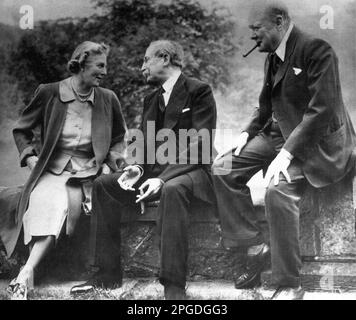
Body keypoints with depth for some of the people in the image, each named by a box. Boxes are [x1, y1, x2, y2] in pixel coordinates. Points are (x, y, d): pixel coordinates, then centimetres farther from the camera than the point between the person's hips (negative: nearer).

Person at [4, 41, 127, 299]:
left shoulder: (108, 99, 7)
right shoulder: (49, 93, 1)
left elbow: (119, 139, 21)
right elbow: (21, 131, 13)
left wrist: (111, 162, 3)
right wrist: (30, 157, -2)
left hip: (89, 171, 2)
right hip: (53, 169, -2)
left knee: (74, 200, -30)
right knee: (51, 204, -33)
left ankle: (26, 273, -32)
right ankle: (26, 278, -36)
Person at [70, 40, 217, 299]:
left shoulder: (199, 91, -6)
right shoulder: (151, 100, 18)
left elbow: (199, 146, -16)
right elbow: (145, 145, 16)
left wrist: (162, 178, -26)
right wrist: (137, 168, -8)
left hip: (191, 171, -7)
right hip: (156, 171, 7)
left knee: (173, 189, -40)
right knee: (103, 185, -10)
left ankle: (174, 285, -36)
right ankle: (108, 274, -6)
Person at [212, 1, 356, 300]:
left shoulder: (316, 50, -16)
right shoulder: (273, 56, 9)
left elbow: (321, 109, -24)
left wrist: (287, 152, -30)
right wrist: (248, 132, 2)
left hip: (315, 141, -8)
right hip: (279, 132, 8)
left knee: (279, 188, -31)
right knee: (223, 169, -7)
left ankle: (290, 285, -17)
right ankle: (255, 246, 1)